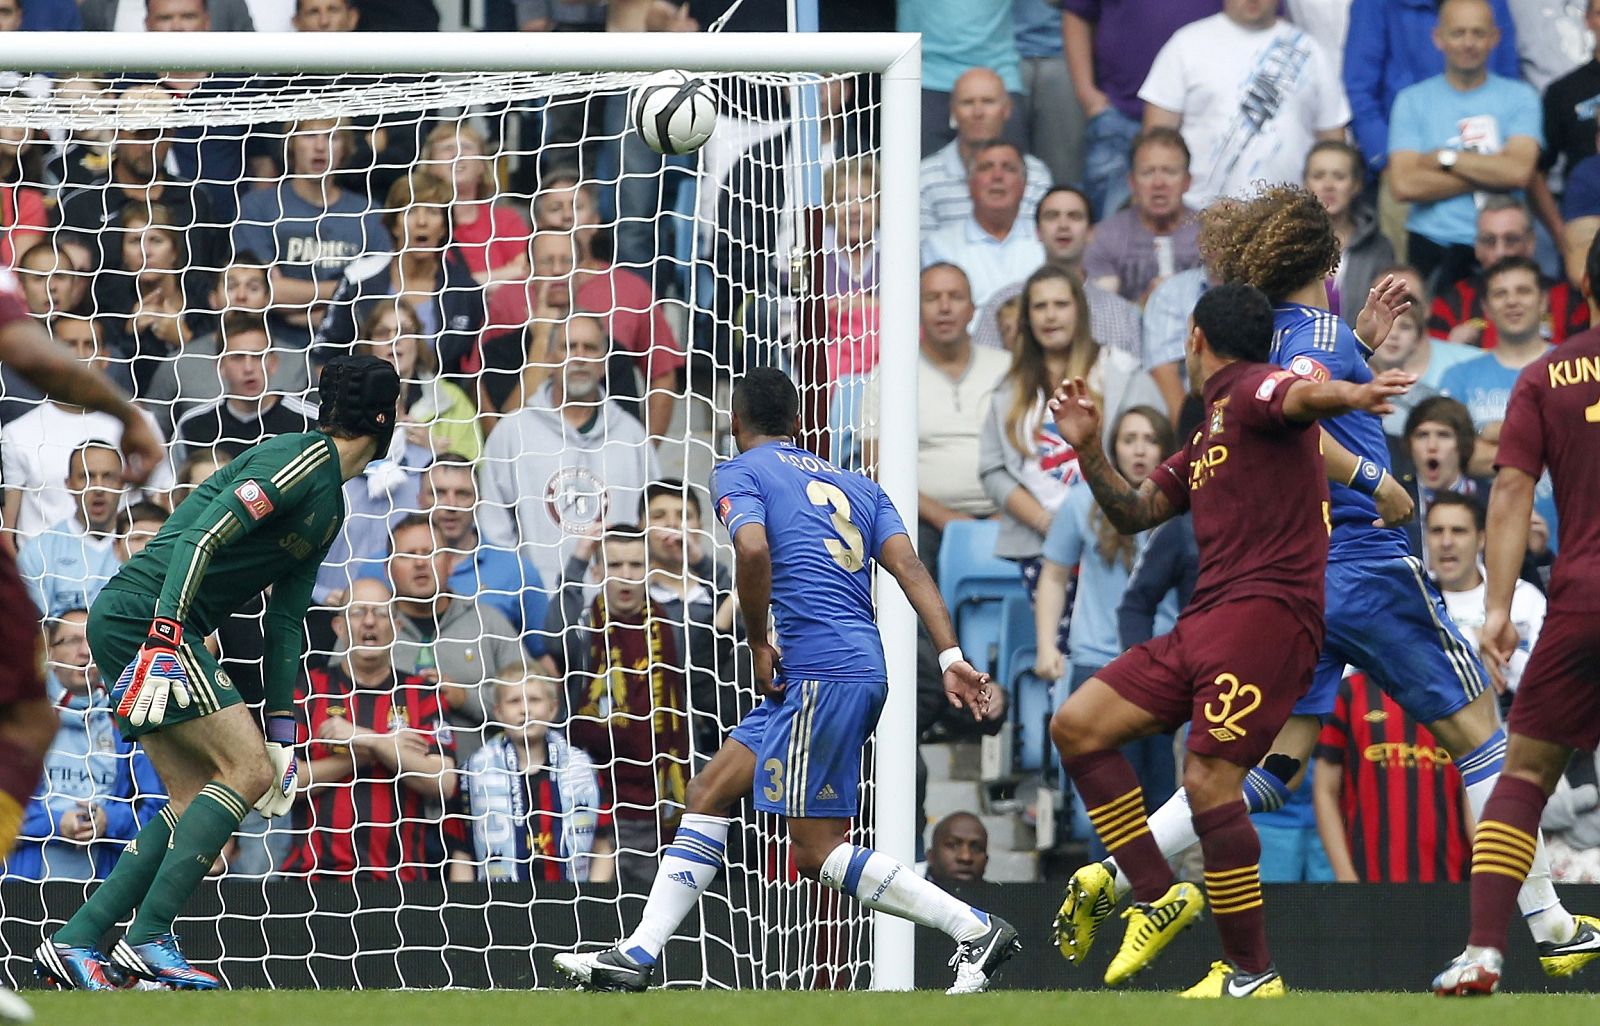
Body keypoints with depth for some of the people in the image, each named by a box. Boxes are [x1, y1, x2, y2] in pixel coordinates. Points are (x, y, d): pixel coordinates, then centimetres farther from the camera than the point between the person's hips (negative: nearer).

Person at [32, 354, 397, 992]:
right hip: (144, 615, -10)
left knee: (197, 803, 7)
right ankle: (147, 940, -14)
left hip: (125, 627, 10)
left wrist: (281, 729, 22)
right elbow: (202, 536, -22)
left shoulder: (330, 506, 21)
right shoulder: (302, 460, -11)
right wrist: (165, 636, -30)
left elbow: (286, 620, 25)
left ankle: (72, 943, 4)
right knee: (247, 771, -12)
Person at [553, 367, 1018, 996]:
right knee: (708, 792, 13)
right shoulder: (858, 487, 22)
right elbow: (909, 567, 8)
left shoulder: (739, 474, 3)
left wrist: (760, 645, -7)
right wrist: (950, 657, -2)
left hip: (822, 673, -9)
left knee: (817, 854, -6)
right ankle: (637, 956, 10)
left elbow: (753, 549, -18)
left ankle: (976, 930, -10)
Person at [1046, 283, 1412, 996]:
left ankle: (1252, 976, -11)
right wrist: (1089, 451, 17)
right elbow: (1135, 513, 33)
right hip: (1205, 618, 10)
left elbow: (1300, 396, -26)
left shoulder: (1251, 390, -3)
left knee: (1209, 781, -18)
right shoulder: (1207, 436, 26)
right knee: (1076, 725, 7)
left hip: (1267, 607, -10)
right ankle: (1159, 897, 8)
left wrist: (1347, 394, -50)